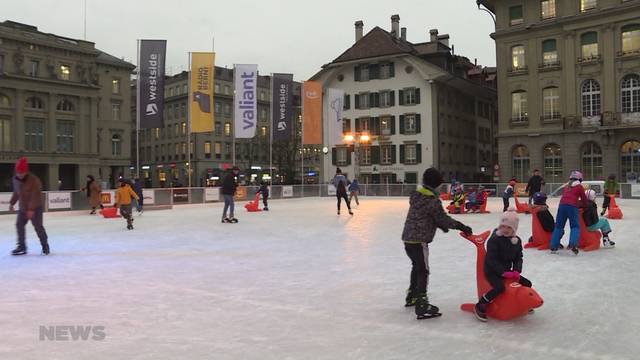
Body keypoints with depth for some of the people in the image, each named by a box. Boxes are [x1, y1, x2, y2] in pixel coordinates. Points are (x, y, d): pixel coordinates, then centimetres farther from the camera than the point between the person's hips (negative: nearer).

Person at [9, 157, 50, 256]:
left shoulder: (34, 180, -23)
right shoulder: (15, 180, 1)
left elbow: (35, 196, -26)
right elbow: (16, 193, 16)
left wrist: (31, 209, -30)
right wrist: (12, 203, 17)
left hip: (35, 208, -7)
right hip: (22, 207, 7)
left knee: (38, 226, -7)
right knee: (19, 225, 1)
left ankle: (45, 245, 9)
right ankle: (21, 247, 11)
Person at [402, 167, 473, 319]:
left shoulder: (416, 194, 10)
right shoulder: (432, 200, -16)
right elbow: (443, 218, -13)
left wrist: (440, 225, 22)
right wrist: (461, 226, -1)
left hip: (408, 238, 9)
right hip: (419, 240, -9)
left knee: (417, 266, 25)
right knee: (423, 271, -7)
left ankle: (411, 297, 39)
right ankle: (422, 306, -10)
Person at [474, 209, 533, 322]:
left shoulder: (517, 241, 3)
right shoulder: (494, 239, -18)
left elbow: (518, 258, 4)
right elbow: (492, 260, -21)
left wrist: (516, 271, -14)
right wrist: (504, 273, -26)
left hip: (507, 271, 7)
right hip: (491, 271, -7)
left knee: (527, 284, 3)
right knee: (500, 287, -31)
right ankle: (480, 306, -16)